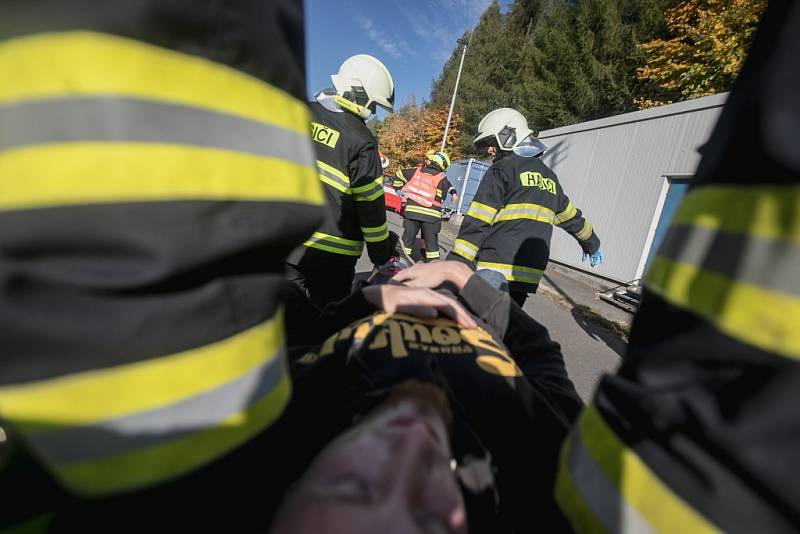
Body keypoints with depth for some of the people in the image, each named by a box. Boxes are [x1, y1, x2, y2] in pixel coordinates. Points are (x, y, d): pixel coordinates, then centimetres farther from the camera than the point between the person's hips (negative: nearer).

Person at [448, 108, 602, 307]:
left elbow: (477, 222, -12)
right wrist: (592, 244, 47)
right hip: (528, 276, 8)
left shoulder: (502, 169, -2)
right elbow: (572, 218, 31)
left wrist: (456, 264, -14)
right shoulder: (548, 175, 21)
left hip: (496, 271, -8)